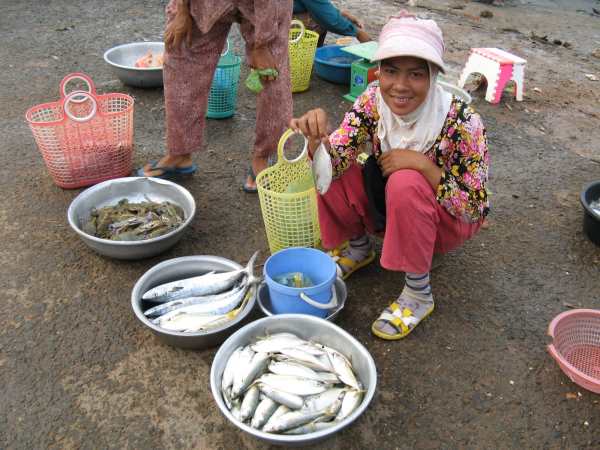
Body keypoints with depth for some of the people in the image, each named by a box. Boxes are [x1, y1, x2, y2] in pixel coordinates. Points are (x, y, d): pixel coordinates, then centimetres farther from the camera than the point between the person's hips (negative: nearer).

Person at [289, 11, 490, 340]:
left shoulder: (460, 121, -29)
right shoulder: (373, 100, -18)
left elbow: (475, 207, -24)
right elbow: (333, 162, -25)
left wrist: (422, 163, -36)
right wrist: (317, 137, -47)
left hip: (451, 220, -4)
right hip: (392, 207, 4)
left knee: (405, 183, -35)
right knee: (331, 172, -19)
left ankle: (419, 292, -16)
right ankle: (359, 247, 9)